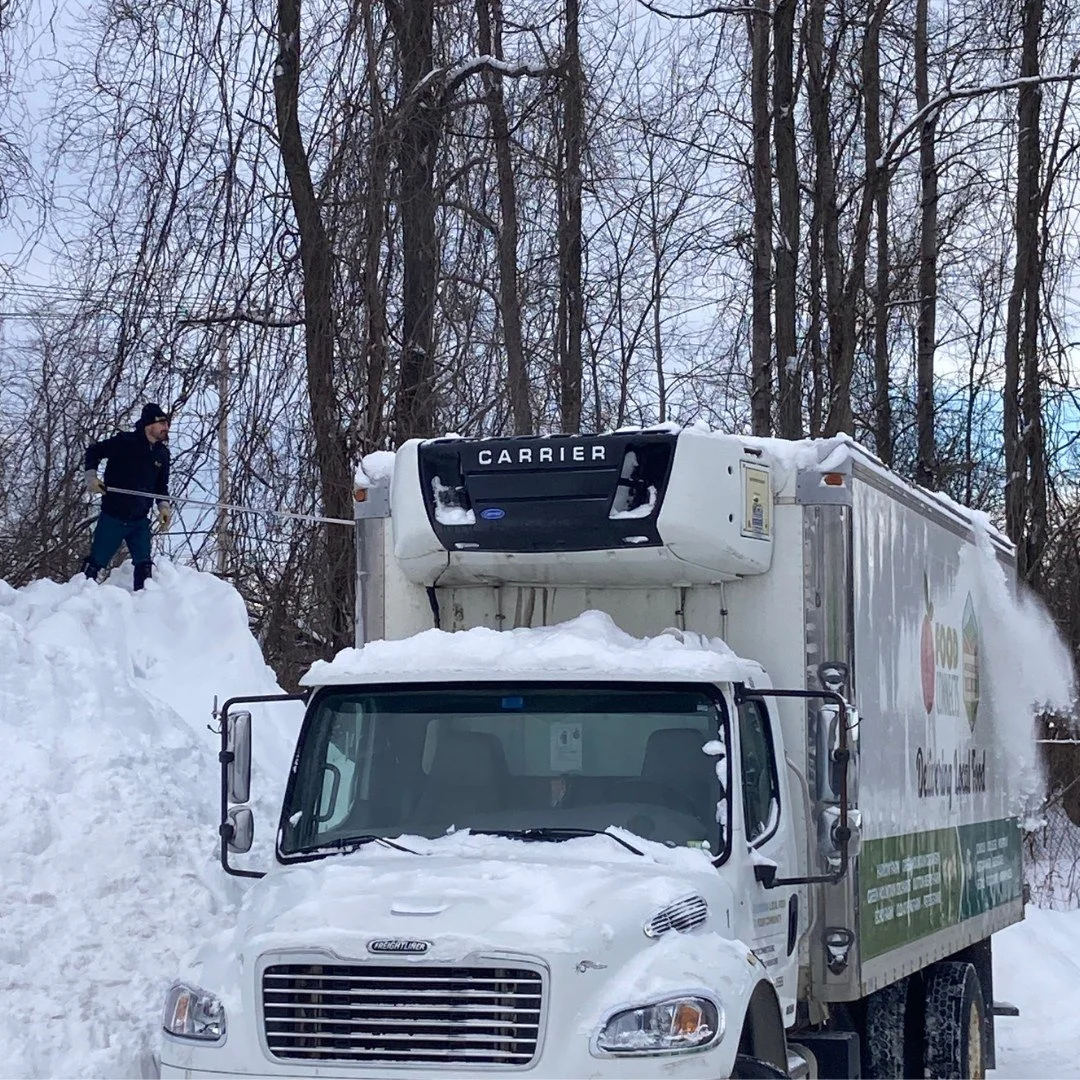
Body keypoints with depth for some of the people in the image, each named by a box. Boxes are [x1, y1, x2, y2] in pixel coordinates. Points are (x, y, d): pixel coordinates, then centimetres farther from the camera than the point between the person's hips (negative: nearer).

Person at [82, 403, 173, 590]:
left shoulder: (162, 453, 7)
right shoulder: (124, 442, -10)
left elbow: (161, 485, 18)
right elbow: (93, 452, 0)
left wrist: (164, 506, 1)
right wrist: (91, 477, -12)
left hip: (140, 520, 5)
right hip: (113, 517, -5)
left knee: (144, 565, 0)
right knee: (96, 562, 1)